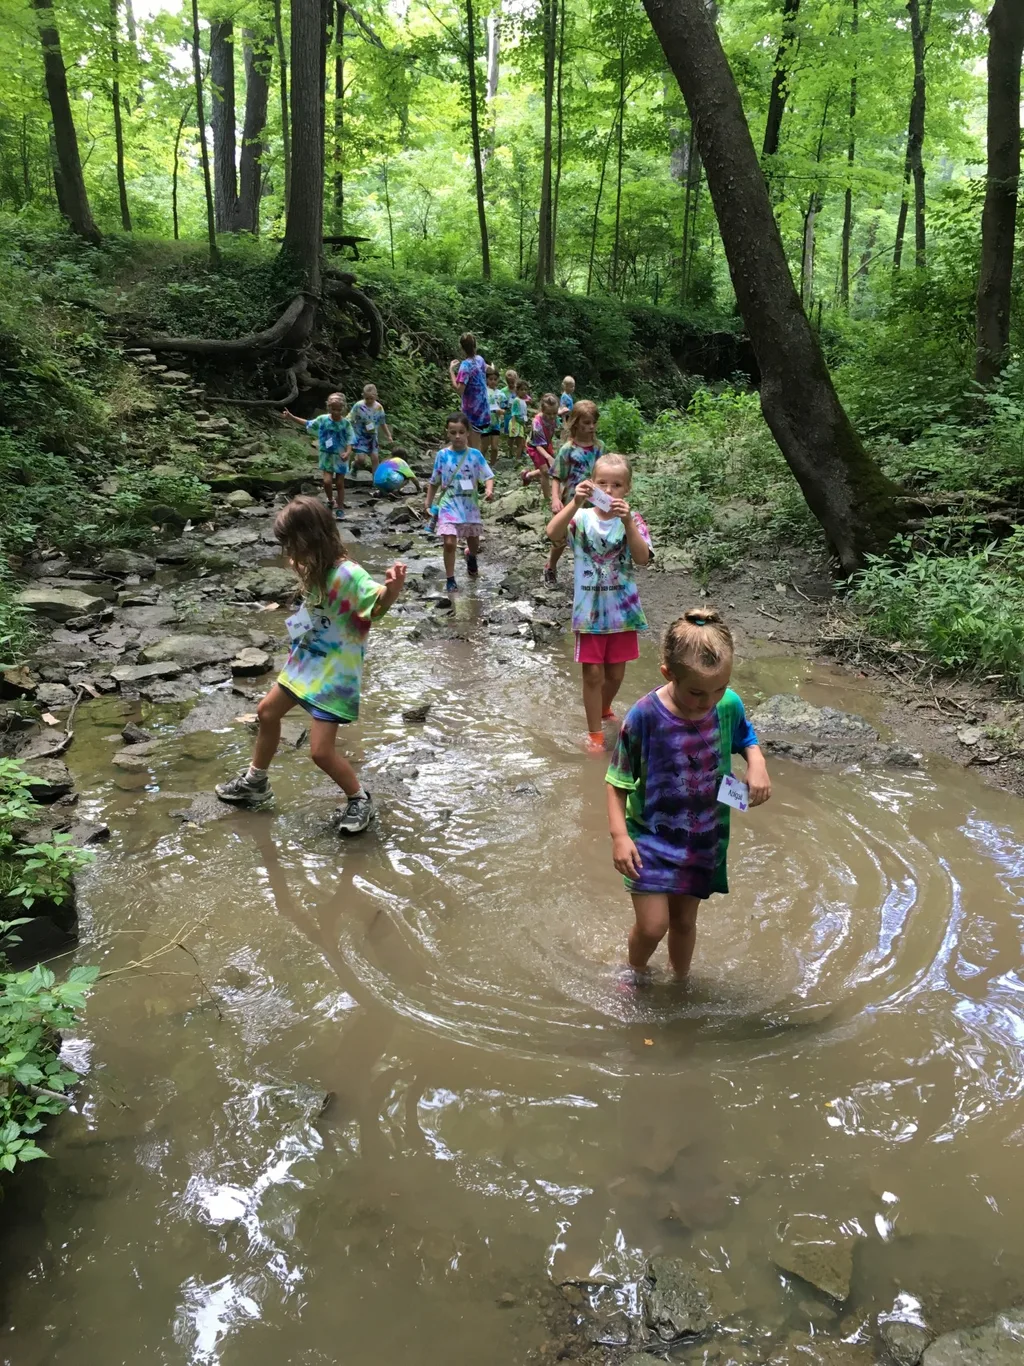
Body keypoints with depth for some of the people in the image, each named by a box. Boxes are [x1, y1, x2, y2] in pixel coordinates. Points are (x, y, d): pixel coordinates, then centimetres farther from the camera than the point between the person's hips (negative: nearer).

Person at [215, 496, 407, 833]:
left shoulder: (348, 575, -28)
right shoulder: (313, 569, -2)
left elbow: (378, 604, -44)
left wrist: (393, 588, -64)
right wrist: (300, 566, 16)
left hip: (335, 673, -10)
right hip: (306, 661, 10)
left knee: (321, 751, -10)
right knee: (267, 711, 23)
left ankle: (360, 800, 17)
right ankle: (255, 783, 45)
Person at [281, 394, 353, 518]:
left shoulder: (346, 423, -12)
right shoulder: (322, 419, -6)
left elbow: (349, 441, -12)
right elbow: (308, 424, 9)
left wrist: (348, 452, -31)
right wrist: (291, 418, 7)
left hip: (340, 457, -1)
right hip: (326, 455, 1)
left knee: (339, 483, 7)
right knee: (327, 481, -12)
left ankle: (341, 508, 20)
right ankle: (330, 501, 17)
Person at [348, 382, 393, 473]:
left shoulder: (378, 407, -4)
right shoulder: (358, 406, -16)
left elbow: (383, 423, 9)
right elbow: (350, 421, -10)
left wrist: (389, 436, 11)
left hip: (373, 436, 4)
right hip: (360, 436, -4)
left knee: (375, 458, -1)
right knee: (361, 459, -12)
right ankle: (353, 465, 24)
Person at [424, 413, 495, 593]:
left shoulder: (475, 454, -6)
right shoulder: (442, 455, -5)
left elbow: (488, 476, -10)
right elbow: (434, 482, 5)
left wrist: (489, 490, -31)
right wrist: (428, 504, 5)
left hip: (470, 505, 2)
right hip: (448, 505, -1)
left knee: (474, 543, 17)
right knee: (449, 543, -15)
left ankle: (470, 557, 54)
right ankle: (450, 579, 1)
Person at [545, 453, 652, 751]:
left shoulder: (631, 520, -4)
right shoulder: (581, 517, -7)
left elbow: (643, 558, -19)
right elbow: (553, 534, -26)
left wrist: (627, 521, -31)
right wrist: (576, 502, -35)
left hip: (622, 609, 2)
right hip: (590, 609, -2)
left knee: (616, 673, 16)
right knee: (593, 673, 2)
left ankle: (604, 710, 45)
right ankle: (594, 733, 16)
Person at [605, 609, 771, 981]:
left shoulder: (729, 706, -13)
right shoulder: (644, 716, -24)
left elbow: (746, 739, 10)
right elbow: (618, 782, -13)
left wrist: (757, 764, -11)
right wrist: (619, 835, -21)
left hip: (704, 839, 3)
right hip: (650, 837, -3)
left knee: (685, 920, 17)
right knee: (653, 925, -7)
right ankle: (636, 971, 29)